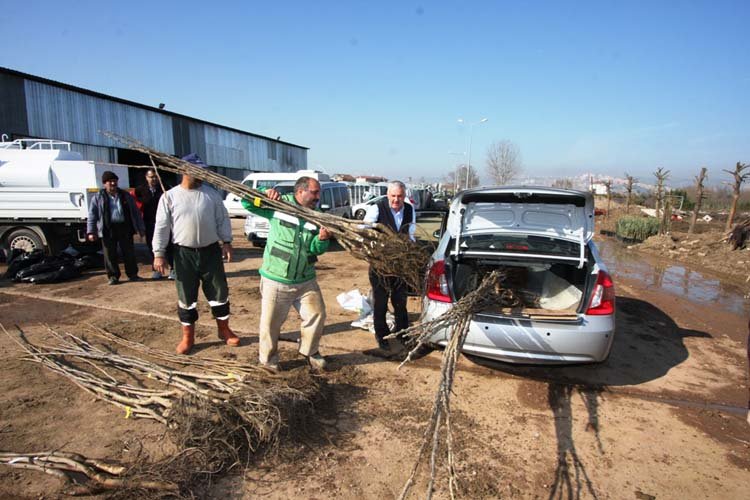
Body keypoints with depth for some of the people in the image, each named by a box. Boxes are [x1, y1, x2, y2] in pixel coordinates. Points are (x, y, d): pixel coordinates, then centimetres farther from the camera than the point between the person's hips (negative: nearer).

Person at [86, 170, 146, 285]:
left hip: (124, 227, 1)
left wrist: (141, 228, 8)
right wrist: (91, 232, -7)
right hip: (108, 229, -1)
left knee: (129, 252, 5)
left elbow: (135, 212, 11)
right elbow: (92, 215, 2)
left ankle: (132, 274, 17)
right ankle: (113, 276, 15)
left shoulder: (126, 195, 10)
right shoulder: (98, 197, 5)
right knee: (110, 254, 4)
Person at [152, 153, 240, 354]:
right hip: (184, 254, -1)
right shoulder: (169, 197, -3)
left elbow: (223, 220, 5)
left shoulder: (211, 194, 2)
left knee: (219, 292, 8)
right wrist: (159, 253, -7)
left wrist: (226, 242, -3)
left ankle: (224, 330, 25)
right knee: (186, 297, 8)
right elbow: (161, 227, -2)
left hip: (210, 251, 1)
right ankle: (188, 337, 22)